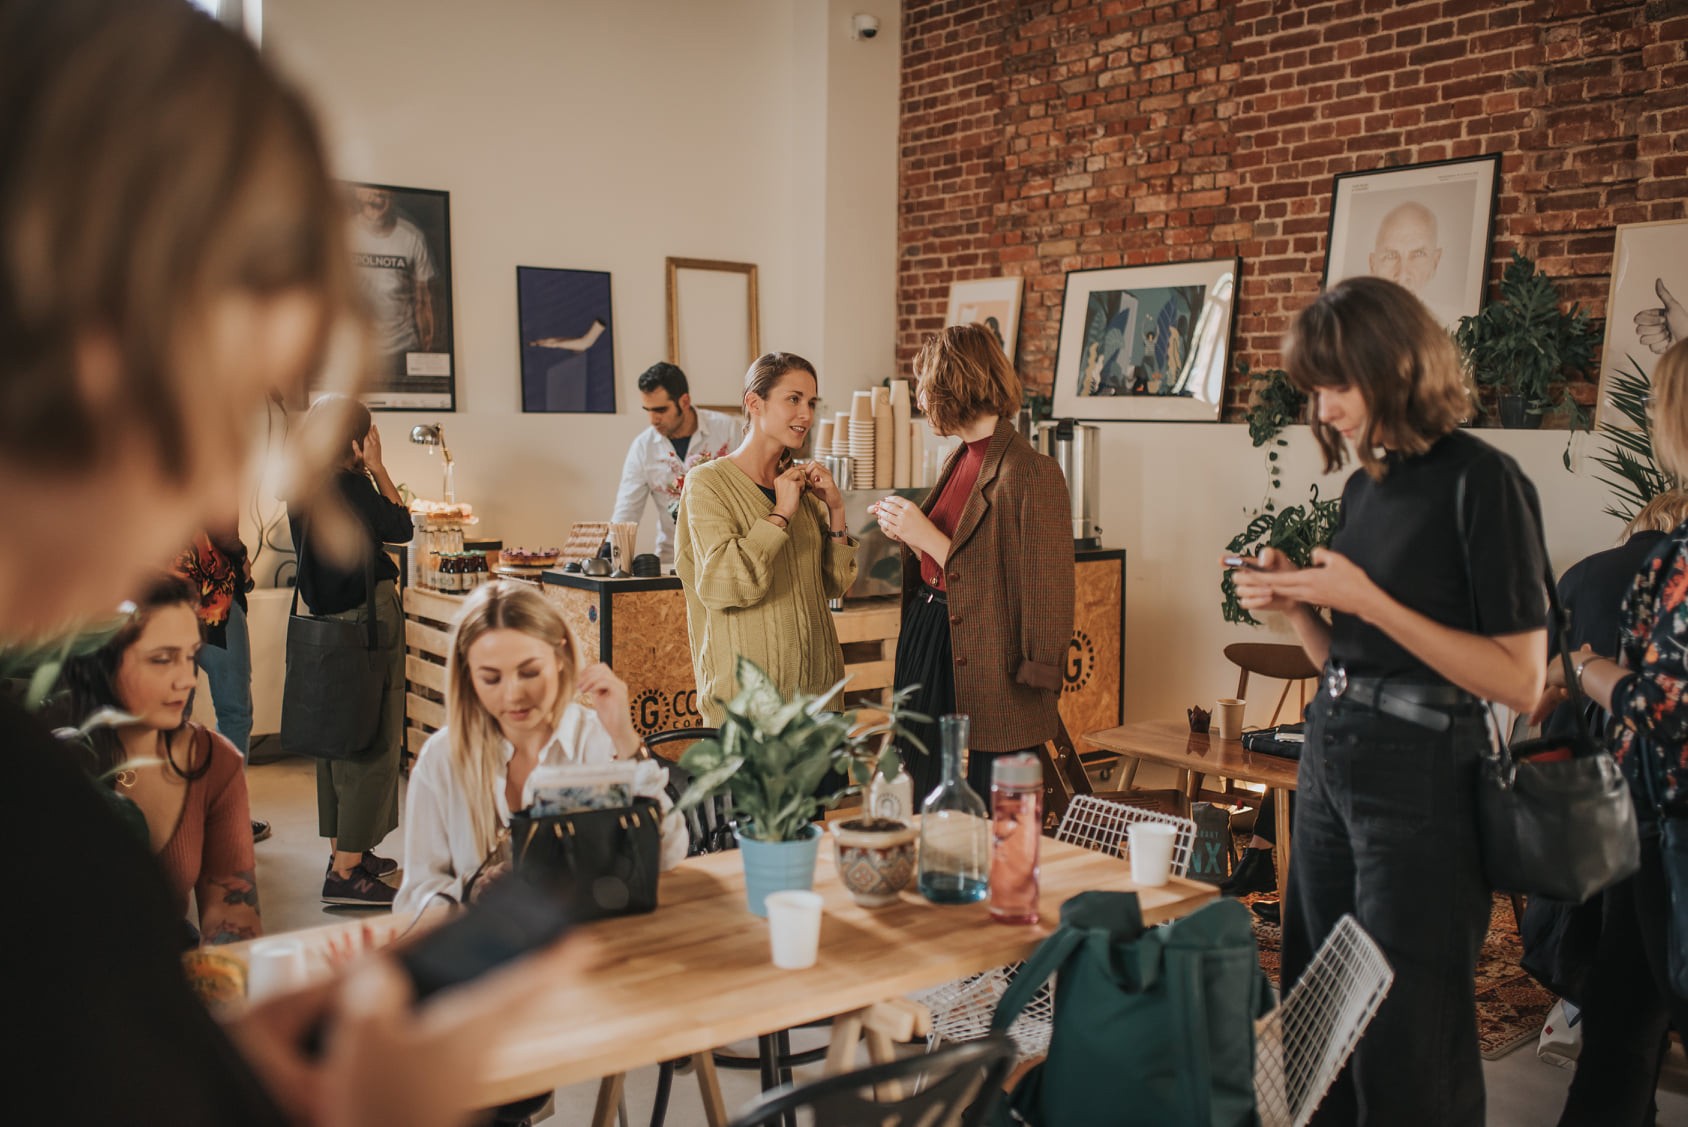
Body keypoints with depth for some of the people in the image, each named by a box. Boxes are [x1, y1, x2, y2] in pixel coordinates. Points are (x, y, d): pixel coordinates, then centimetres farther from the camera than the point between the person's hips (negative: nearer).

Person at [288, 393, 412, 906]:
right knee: (371, 740, -3)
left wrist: (366, 473, 10)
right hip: (367, 618, -9)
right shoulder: (351, 485, -18)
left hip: (327, 616, 9)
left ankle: (344, 850, 29)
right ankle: (346, 872, -1)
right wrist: (378, 469, -4)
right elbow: (401, 528, -7)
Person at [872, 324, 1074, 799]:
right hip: (927, 649, 9)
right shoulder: (959, 462, 12)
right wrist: (907, 534, 0)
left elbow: (1041, 595, -20)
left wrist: (928, 538, -19)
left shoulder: (1032, 473, -16)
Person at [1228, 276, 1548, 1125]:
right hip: (1330, 759, 8)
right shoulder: (1365, 483, 11)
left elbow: (1520, 681, -16)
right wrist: (1295, 604, -2)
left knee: (1405, 1042, 4)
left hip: (1422, 776, -7)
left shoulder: (1478, 481, -12)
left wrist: (1369, 602, -19)